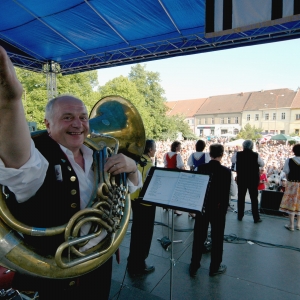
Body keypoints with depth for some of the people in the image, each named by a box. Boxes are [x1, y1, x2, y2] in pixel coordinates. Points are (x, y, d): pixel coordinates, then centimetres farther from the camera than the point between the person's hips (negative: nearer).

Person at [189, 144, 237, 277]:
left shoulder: (200, 168, -9)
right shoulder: (226, 171, -15)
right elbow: (233, 192, -7)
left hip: (201, 208, 2)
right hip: (218, 210, -2)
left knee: (198, 237, 14)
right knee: (217, 238, 16)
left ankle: (194, 266, 26)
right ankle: (215, 267, 31)